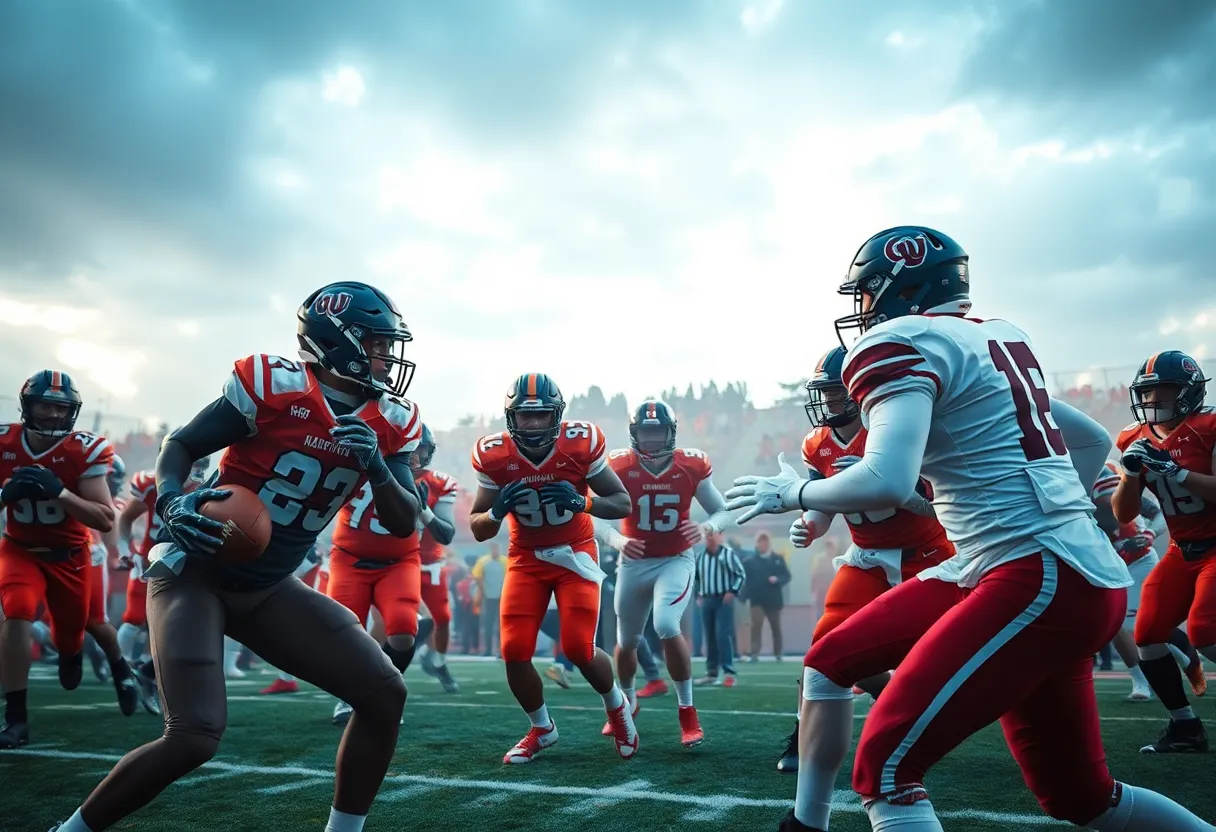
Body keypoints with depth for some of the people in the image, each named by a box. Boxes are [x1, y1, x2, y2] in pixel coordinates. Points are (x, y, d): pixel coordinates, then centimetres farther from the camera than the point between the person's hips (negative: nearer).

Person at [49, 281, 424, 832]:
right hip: (195, 572, -6)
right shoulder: (274, 386, -16)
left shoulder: (388, 424, -1)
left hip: (269, 590, 6)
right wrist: (171, 503, -26)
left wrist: (375, 464, -21)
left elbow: (403, 525, -2)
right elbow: (181, 445, -6)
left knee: (385, 694, -4)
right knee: (194, 738, -19)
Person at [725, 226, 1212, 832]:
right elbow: (1093, 440, 27)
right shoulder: (994, 339, 18)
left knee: (884, 767, -10)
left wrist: (790, 493, -7)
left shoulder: (901, 344, -9)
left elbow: (887, 484, -25)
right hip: (1041, 569, 10)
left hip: (1043, 582, -10)